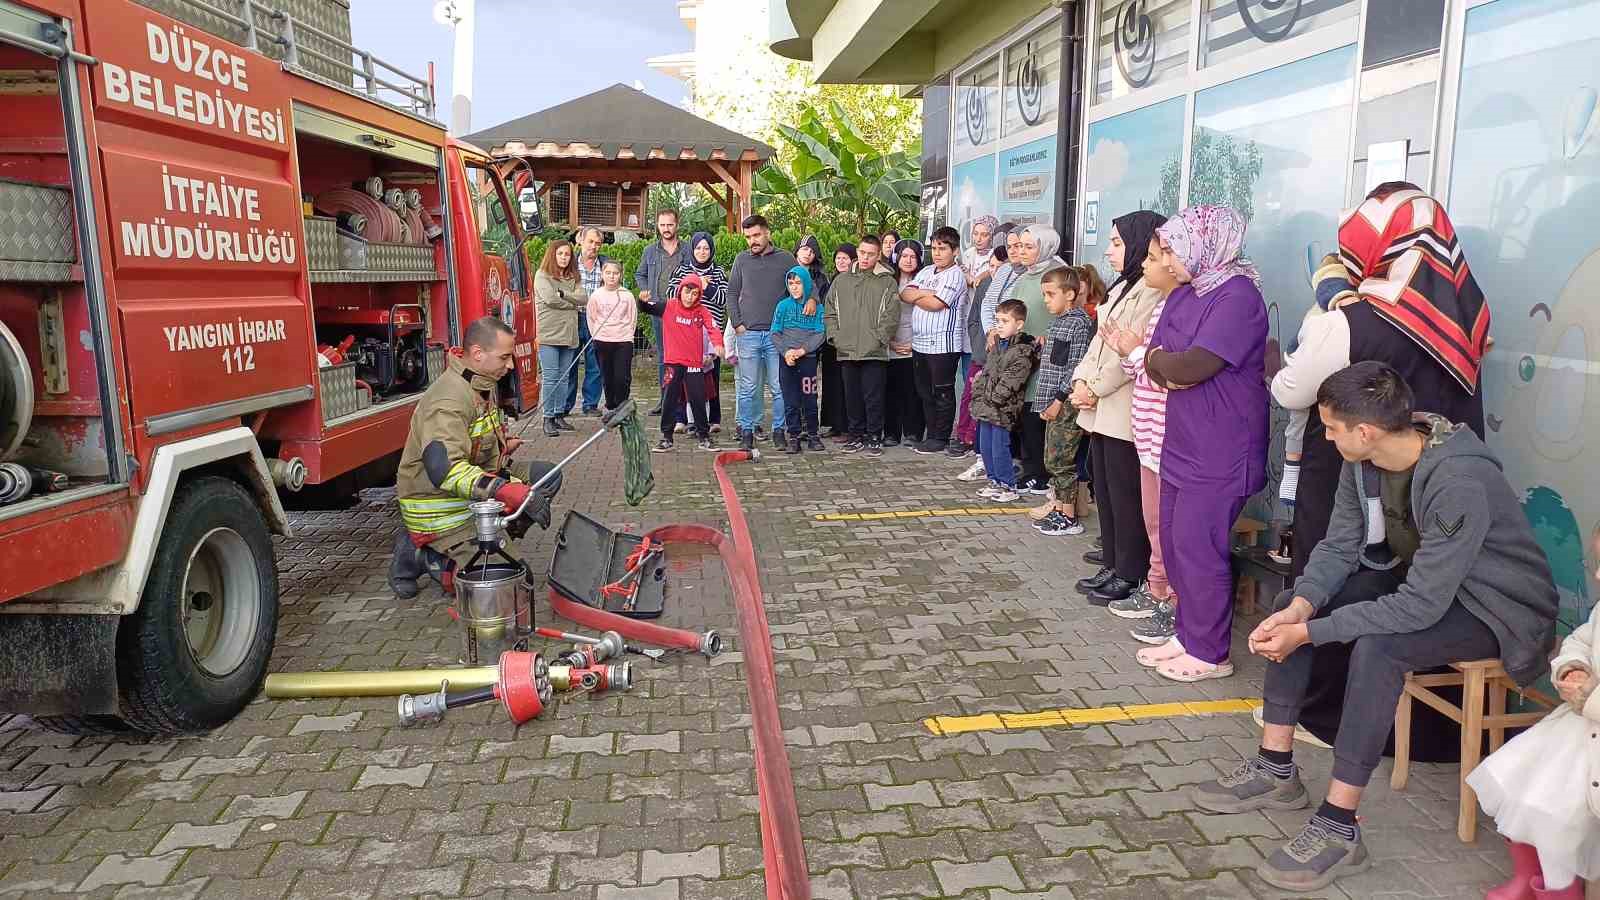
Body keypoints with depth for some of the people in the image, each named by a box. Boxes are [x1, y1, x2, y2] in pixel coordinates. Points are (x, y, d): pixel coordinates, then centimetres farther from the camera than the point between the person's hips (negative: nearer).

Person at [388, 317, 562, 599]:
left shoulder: (484, 383, 5)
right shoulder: (448, 400, -27)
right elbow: (444, 470, -39)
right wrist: (508, 491, -44)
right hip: (437, 502, -9)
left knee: (547, 477, 0)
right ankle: (416, 553, 5)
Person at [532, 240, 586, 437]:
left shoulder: (573, 278, 16)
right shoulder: (542, 275, 0)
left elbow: (584, 298, 0)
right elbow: (550, 299, -14)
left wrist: (563, 293, -12)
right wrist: (573, 303, -2)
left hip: (569, 335, 5)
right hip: (548, 334, -5)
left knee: (564, 378, 9)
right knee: (550, 377, -6)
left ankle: (559, 415, 16)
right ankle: (548, 419, -2)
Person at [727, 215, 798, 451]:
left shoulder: (786, 259, 4)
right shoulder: (742, 260, 8)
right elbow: (732, 294, 11)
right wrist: (737, 323, 1)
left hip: (777, 334, -1)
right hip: (748, 334, 1)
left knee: (779, 387, 2)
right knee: (748, 388, 4)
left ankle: (779, 431, 12)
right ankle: (747, 431, 12)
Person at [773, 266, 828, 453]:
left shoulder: (817, 307, 3)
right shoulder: (783, 306, 7)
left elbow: (821, 333, -3)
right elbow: (775, 334, 3)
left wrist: (802, 350, -14)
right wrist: (786, 351, -12)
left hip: (808, 358, -1)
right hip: (787, 359, 1)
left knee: (810, 399, 1)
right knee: (790, 401, 1)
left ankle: (812, 434, 13)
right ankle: (794, 437, 7)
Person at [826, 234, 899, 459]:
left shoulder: (887, 282, 2)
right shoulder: (842, 280, 13)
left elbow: (891, 316, -3)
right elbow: (829, 312, 14)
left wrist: (879, 339, -10)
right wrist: (835, 336, 3)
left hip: (875, 353, -4)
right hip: (846, 352, 4)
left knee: (873, 397, -2)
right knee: (852, 397, 9)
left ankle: (874, 438, 8)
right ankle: (857, 437, 19)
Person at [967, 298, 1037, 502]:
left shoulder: (1024, 350, -14)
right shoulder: (998, 344, 14)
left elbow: (1010, 381, -19)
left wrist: (992, 398, -16)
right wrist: (978, 395, 7)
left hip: (1003, 409, -8)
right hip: (986, 407, 8)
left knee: (1000, 449, -3)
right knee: (985, 447, 14)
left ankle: (1009, 486, 10)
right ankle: (995, 482, 28)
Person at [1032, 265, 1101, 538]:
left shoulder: (1080, 324, -14)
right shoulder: (1058, 322, 14)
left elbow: (1076, 367, -18)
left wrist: (1059, 400, -18)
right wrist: (1047, 402, 16)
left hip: (1067, 404, -9)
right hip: (1054, 403, 9)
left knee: (1060, 461, -3)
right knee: (1052, 459, 14)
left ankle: (1069, 518, 6)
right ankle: (1057, 509, 24)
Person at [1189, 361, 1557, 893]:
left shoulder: (1459, 485, -35)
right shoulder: (1366, 460, -12)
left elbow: (1420, 607, -35)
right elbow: (1339, 545, -6)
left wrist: (1309, 633, -33)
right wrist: (1301, 606, -25)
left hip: (1495, 606, -8)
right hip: (1420, 578, 8)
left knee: (1376, 646, -35)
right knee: (1288, 604, -4)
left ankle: (1338, 828, -25)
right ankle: (1276, 769, 3)